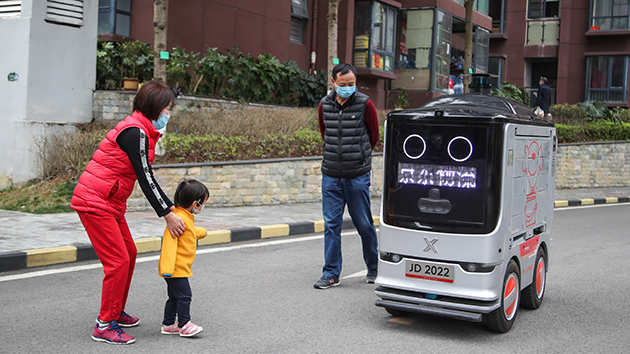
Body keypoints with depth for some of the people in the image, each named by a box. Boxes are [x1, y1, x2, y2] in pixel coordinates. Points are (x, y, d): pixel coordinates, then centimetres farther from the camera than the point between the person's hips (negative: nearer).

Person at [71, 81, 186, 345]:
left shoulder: (142, 131, 13)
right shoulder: (135, 132, -19)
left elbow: (147, 177, 18)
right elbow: (145, 179, -20)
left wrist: (170, 206, 16)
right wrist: (166, 215, -15)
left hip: (110, 203, 11)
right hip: (95, 202, -11)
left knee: (129, 253, 17)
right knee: (118, 260, -9)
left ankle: (116, 312, 31)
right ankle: (104, 326, 0)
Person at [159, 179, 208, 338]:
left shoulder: (186, 217, 13)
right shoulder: (178, 218, -21)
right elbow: (169, 242, -27)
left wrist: (201, 232, 55)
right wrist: (167, 268, -32)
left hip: (181, 268, 11)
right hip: (176, 269, -11)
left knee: (174, 297, 15)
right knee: (184, 295, -6)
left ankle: (168, 324, 22)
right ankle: (184, 325, 2)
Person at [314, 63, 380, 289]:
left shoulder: (365, 105, -5)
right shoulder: (324, 105, 5)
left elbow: (374, 136, 7)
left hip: (358, 175, -3)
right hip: (330, 175, 3)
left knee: (364, 224, 5)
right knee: (331, 224, 2)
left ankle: (374, 268, 24)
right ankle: (331, 274, 9)